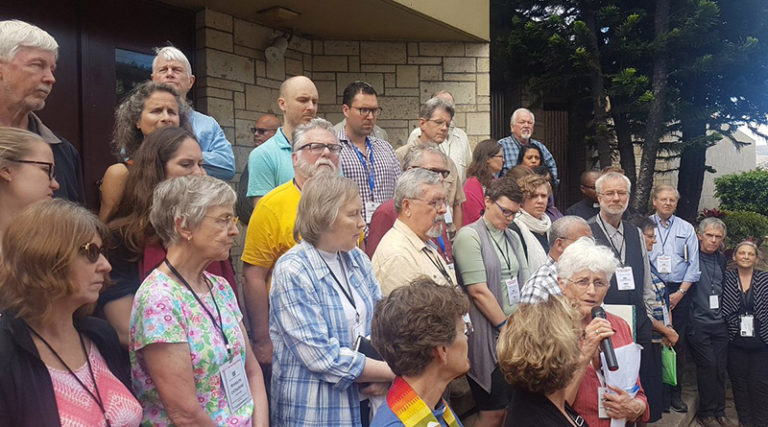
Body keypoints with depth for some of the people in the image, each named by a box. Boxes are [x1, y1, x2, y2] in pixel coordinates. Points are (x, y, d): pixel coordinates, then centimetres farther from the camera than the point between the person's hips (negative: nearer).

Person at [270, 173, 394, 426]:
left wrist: (385, 376, -13)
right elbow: (324, 358, -23)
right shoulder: (293, 272, -19)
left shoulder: (357, 259, 2)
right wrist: (393, 371, -17)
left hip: (366, 401, 6)